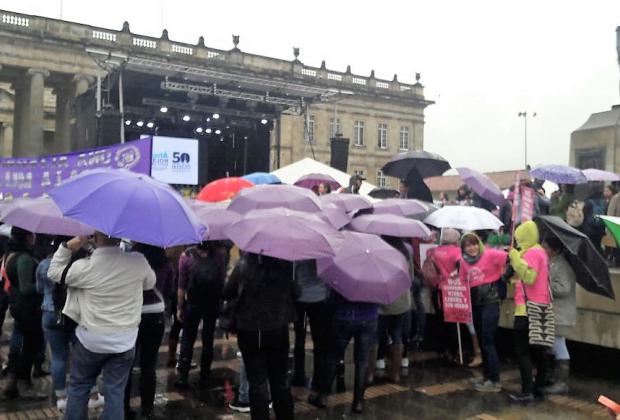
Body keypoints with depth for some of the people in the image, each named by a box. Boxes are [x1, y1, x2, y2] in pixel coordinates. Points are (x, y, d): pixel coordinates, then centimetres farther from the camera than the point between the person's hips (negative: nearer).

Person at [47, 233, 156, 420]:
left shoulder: (85, 266, -18)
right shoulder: (139, 261, -12)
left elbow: (53, 273, 1)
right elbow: (150, 283, 9)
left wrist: (68, 246, -4)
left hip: (90, 339, -1)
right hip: (124, 341, 1)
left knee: (79, 387, 19)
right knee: (115, 391, 10)